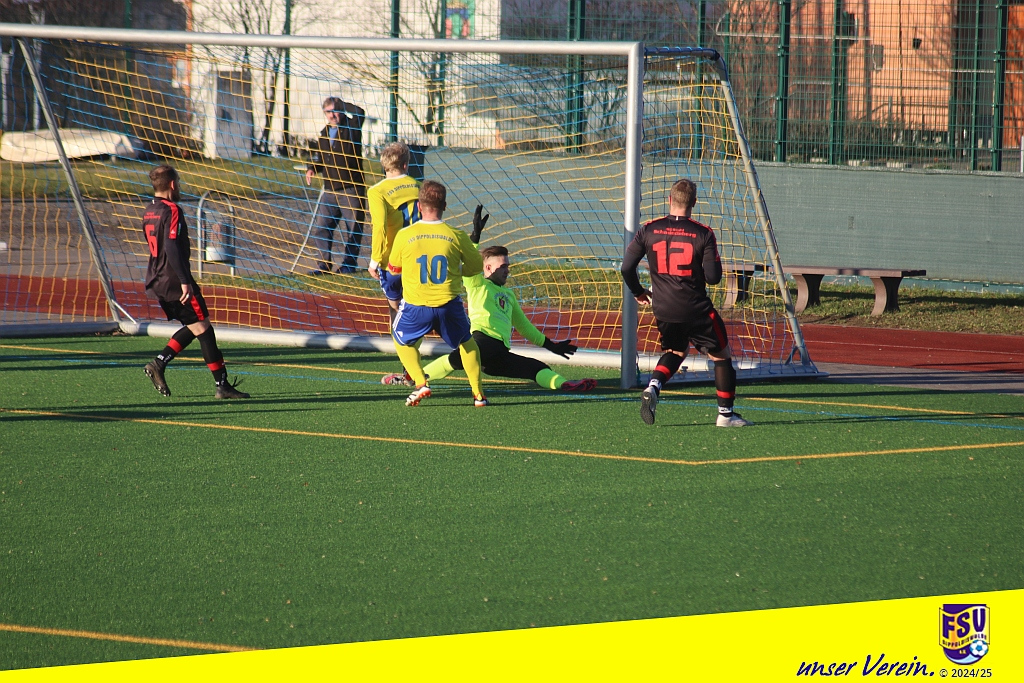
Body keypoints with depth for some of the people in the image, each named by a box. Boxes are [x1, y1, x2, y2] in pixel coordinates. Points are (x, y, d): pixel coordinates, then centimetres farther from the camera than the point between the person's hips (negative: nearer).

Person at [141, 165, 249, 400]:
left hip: (157, 282, 9)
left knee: (193, 327, 17)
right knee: (203, 327, -4)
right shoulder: (172, 211, -14)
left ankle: (159, 363, 4)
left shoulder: (149, 212, 13)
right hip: (175, 281, -9)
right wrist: (185, 281, -24)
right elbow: (172, 248, -23)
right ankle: (222, 385, -5)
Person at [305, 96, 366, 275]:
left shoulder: (351, 127, -2)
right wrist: (312, 169, 5)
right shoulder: (324, 133, 15)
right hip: (330, 189, 5)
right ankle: (324, 264, 6)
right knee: (322, 227, 1)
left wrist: (340, 104, -7)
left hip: (351, 188, -5)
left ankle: (349, 263, 10)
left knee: (353, 228, 1)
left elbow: (360, 113, -22)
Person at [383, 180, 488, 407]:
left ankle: (420, 383, 6)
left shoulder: (404, 235, -5)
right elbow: (476, 267, 9)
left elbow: (393, 271, 10)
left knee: (402, 340, 26)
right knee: (466, 342, 27)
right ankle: (478, 392, 19)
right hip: (449, 304, 1)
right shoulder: (456, 236, -4)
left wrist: (393, 290, 32)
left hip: (415, 306, -1)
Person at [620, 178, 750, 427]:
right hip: (696, 309, -4)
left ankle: (653, 387, 1)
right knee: (721, 355, 13)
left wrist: (638, 292, 16)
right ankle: (725, 413, 14)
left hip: (664, 310, 4)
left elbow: (627, 268, -1)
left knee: (676, 352, 27)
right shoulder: (703, 234, -10)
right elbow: (713, 277, -12)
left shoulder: (648, 231, -2)